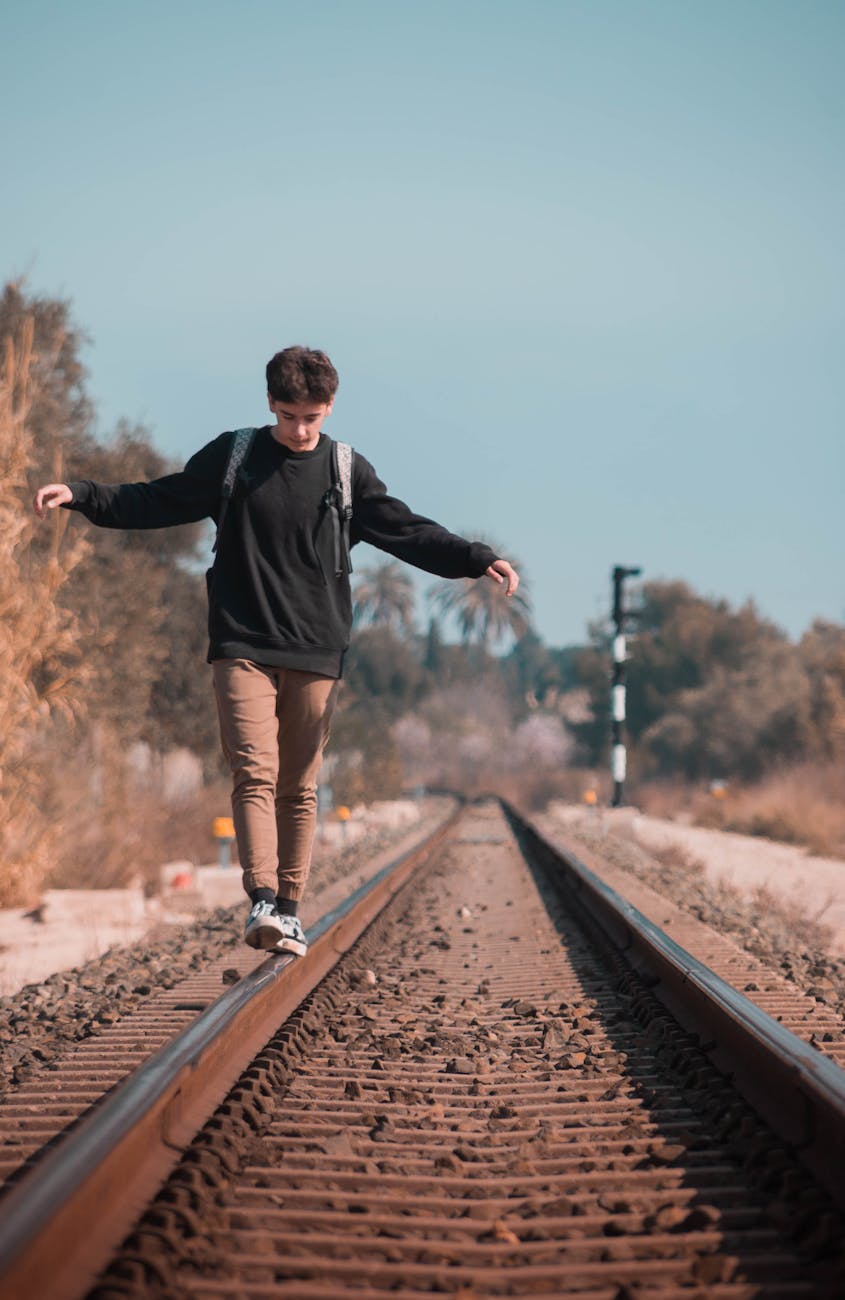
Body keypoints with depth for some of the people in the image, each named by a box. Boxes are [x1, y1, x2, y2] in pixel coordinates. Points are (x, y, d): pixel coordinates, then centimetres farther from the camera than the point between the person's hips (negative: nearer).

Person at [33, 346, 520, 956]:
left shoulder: (348, 472, 6)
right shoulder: (231, 458, 5)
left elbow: (409, 532, 7)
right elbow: (157, 502, 11)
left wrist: (479, 559, -6)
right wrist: (80, 495, 1)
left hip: (315, 653, 1)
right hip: (242, 646, -1)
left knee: (299, 786, 4)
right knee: (253, 770, -15)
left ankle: (290, 907, 10)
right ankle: (262, 898, -22)